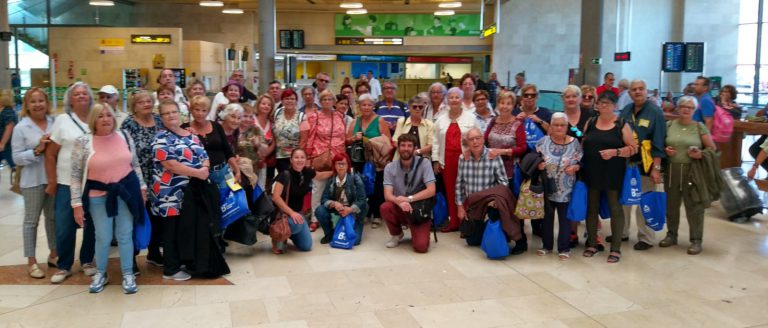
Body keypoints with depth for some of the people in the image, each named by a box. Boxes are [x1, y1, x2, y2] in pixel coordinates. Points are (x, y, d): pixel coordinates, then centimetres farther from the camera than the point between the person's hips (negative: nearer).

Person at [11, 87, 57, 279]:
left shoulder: (55, 123, 1)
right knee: (31, 220, 7)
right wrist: (37, 151, -20)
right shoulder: (21, 128, -7)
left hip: (54, 178, 4)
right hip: (33, 181, -3)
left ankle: (53, 254, 31)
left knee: (53, 217, 15)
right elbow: (17, 158, -9)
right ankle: (31, 262, 16)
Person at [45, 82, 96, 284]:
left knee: (92, 225, 8)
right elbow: (50, 154, -1)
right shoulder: (62, 120, -1)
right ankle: (63, 266, 17)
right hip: (67, 184, -2)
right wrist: (52, 182, -4)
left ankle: (87, 261, 25)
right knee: (65, 227, 1)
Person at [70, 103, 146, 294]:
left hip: (126, 191, 2)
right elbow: (76, 176, -5)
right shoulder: (83, 142, -8)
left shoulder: (124, 137, 1)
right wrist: (77, 203, -7)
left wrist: (142, 187, 10)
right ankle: (100, 274, 28)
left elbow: (135, 165, 12)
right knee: (103, 238, 6)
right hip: (99, 196, -2)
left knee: (125, 235, 7)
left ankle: (128, 274, 20)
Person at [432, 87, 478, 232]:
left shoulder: (471, 117, 2)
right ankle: (454, 221, 16)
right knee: (450, 190, 7)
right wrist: (435, 160, 6)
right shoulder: (441, 120, 11)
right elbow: (436, 141, 11)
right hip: (447, 160, 3)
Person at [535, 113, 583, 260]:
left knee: (565, 218, 6)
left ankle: (564, 248, 18)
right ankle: (547, 245, 27)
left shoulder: (575, 143, -4)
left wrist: (575, 168, -18)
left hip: (566, 190, -1)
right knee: (547, 217, 13)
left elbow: (582, 163, 1)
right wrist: (538, 165, -17)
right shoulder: (543, 141, -3)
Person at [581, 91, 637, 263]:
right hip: (592, 173, 4)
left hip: (613, 174, -3)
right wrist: (580, 164, -1)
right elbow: (582, 145, 12)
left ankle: (616, 248, 10)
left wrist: (615, 152, -19)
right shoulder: (590, 123, 8)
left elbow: (633, 148, -5)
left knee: (615, 208, 2)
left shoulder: (622, 124, -2)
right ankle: (592, 244, 22)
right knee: (591, 207, 9)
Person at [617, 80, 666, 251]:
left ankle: (646, 238, 13)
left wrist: (656, 168, -16)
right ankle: (621, 232, 26)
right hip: (624, 161, 5)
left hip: (644, 164, -5)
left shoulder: (655, 112, -8)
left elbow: (658, 143, -11)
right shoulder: (626, 110, 8)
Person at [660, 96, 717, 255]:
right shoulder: (669, 125, 6)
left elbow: (712, 148, 2)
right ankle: (671, 235, 26)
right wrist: (665, 150, -8)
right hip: (671, 170, 3)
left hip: (692, 171, -3)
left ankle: (696, 240, 9)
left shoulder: (700, 127, 0)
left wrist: (701, 154, -16)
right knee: (671, 205, 11)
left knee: (694, 206, -1)